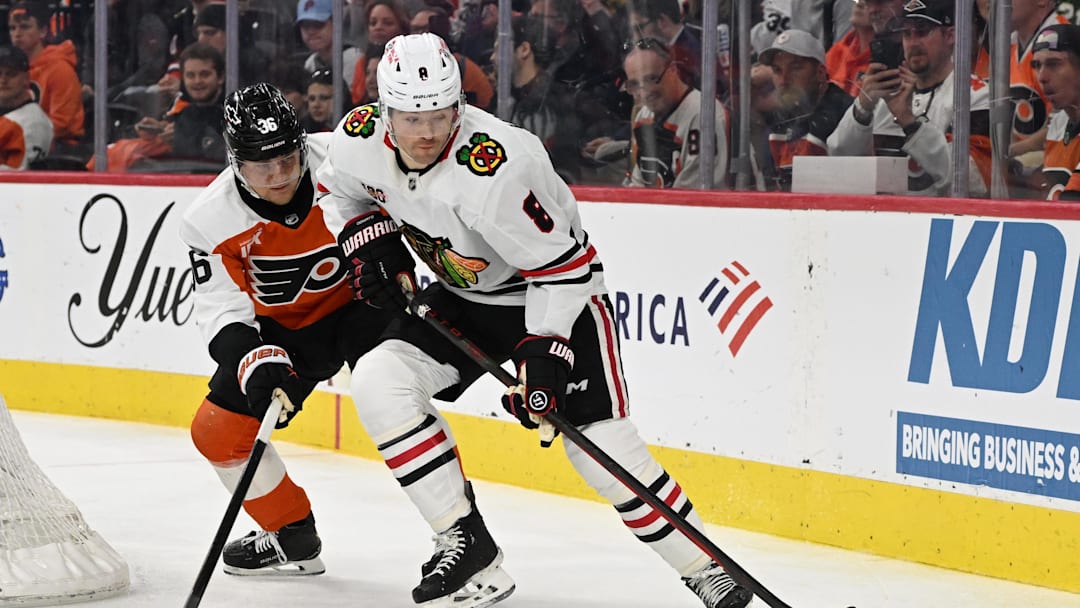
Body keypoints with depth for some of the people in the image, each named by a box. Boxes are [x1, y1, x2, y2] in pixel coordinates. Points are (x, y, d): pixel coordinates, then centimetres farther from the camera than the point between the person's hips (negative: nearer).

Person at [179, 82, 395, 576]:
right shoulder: (211, 220, -19)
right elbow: (224, 313, -18)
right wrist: (254, 361, -36)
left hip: (364, 299, -4)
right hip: (285, 328, 4)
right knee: (217, 432, -1)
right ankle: (292, 536, 20)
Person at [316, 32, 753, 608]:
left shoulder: (496, 170, -35)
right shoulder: (361, 138, -16)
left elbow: (563, 266, -27)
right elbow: (337, 190, 10)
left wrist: (544, 351, -32)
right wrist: (368, 238, -6)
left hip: (557, 292, -6)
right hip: (461, 296, 6)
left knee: (600, 442, -15)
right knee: (378, 381, -14)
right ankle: (467, 547, -7)